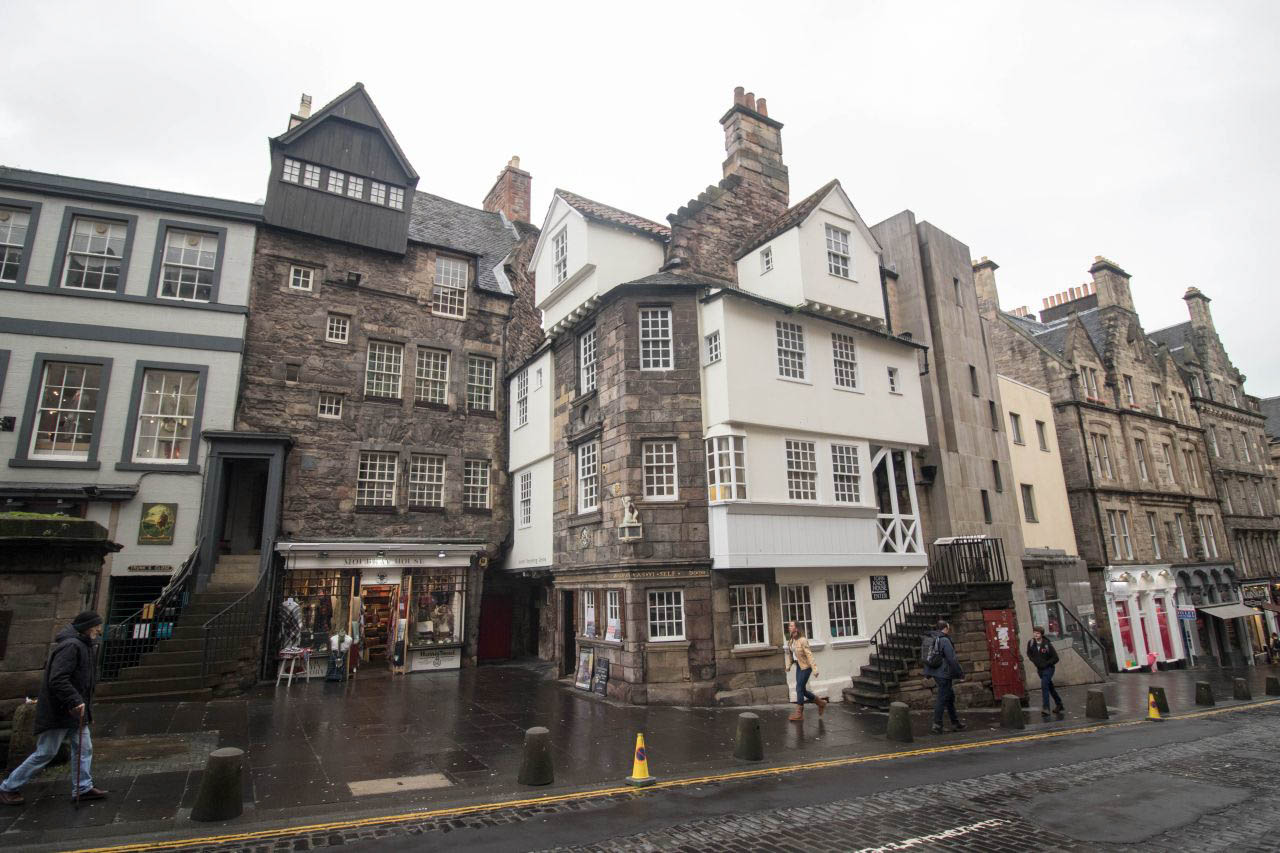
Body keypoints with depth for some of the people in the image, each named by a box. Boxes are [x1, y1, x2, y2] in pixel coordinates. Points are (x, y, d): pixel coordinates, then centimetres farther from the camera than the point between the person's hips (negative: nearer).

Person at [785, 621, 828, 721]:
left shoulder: (802, 640, -18)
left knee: (799, 689, -7)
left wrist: (814, 669, -22)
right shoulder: (790, 641, 5)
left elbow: (809, 655, -20)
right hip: (798, 667, 8)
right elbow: (790, 654, 13)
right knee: (802, 690, 11)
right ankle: (821, 703, 31)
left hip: (806, 667, -8)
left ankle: (799, 714, 2)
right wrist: (788, 666, 4)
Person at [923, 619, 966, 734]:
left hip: (935, 672, 9)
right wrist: (960, 673, -4)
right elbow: (952, 659, -16)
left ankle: (955, 722, 28)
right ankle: (937, 725, 3)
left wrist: (928, 673, 21)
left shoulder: (930, 639, 9)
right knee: (942, 698, -1)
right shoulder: (945, 640, -17)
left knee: (950, 695, 19)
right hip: (943, 674, -9)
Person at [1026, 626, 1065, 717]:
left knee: (1044, 686, -18)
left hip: (1048, 668, -5)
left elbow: (1055, 658, -13)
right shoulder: (1031, 643, -6)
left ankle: (1046, 708, -16)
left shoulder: (1047, 644, -19)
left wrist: (1046, 664, -16)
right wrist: (1033, 660, 0)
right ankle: (1059, 704, 36)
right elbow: (1029, 653, 14)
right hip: (1039, 669, 6)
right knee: (1050, 687, 19)